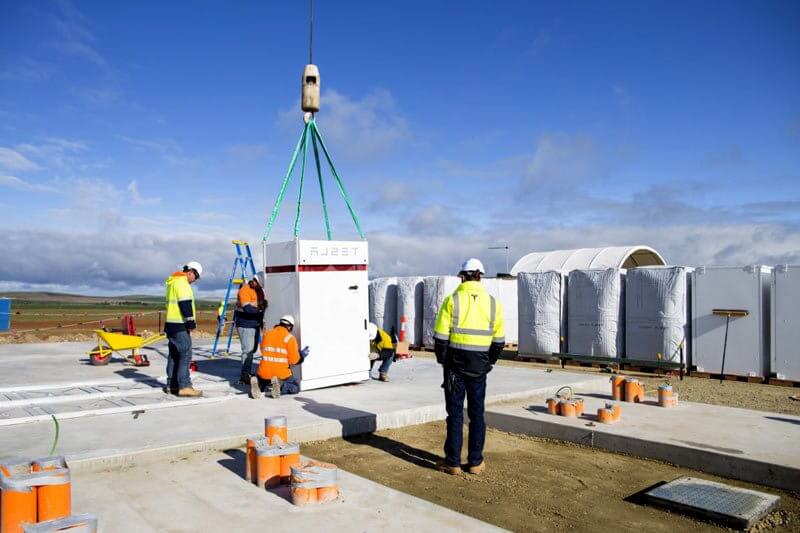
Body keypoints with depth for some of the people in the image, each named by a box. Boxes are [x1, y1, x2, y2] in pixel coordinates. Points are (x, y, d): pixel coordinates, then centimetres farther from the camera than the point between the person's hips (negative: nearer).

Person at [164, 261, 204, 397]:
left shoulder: (172, 283, 20)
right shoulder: (182, 283, -12)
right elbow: (185, 304, -19)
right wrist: (190, 322, -18)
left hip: (171, 324, 10)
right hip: (180, 326, -10)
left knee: (174, 355, 13)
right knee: (185, 355, -10)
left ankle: (171, 385, 18)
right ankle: (184, 386, -13)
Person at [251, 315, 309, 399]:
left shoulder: (267, 334, 6)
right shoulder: (290, 338, -7)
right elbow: (294, 360, -6)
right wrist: (302, 355, 13)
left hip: (264, 373, 4)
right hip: (281, 375, -3)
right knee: (296, 387, 19)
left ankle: (256, 385, -6)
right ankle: (280, 387, -12)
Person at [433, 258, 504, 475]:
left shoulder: (452, 300, -7)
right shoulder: (492, 303, 3)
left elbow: (441, 336, -8)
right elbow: (498, 340, 6)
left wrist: (442, 359, 6)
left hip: (455, 363, -2)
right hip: (479, 366, 2)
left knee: (455, 412, 6)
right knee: (477, 413, 11)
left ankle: (453, 462, 11)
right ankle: (475, 462, 18)